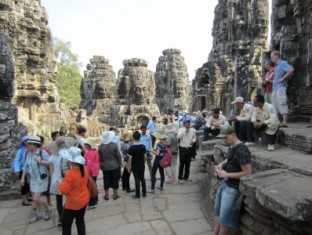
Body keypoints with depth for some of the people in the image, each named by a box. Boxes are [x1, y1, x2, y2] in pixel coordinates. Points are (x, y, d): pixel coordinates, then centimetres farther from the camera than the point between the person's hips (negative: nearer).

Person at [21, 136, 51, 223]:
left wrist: (40, 161, -28)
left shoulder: (42, 152, -18)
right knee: (34, 199, 14)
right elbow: (26, 166, 11)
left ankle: (48, 210, 18)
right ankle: (39, 214, 33)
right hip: (32, 179, 7)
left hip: (41, 178, -7)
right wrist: (23, 178, 10)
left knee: (36, 199, -7)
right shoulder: (29, 153, 3)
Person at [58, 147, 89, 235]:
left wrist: (60, 183, -1)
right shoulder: (85, 168, -6)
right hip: (84, 200, 7)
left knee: (66, 224, 11)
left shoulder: (70, 173, -26)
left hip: (73, 203, -7)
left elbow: (64, 191, -19)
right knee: (80, 220, 20)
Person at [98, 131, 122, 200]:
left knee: (106, 180, 11)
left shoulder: (100, 146, -8)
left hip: (105, 166, 2)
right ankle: (115, 194, 17)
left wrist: (101, 165, 13)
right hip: (115, 166, -2)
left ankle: (106, 195, 18)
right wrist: (120, 163, 4)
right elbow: (118, 155, -10)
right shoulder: (114, 145, -15)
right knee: (115, 180, 9)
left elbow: (100, 157, 0)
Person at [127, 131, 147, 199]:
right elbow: (145, 156, 2)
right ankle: (144, 193, 23)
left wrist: (129, 166, -3)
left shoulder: (131, 147, -16)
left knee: (137, 180, 4)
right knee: (142, 178, 15)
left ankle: (137, 195, 14)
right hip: (142, 165, 4)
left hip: (135, 166, -4)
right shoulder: (143, 146, -5)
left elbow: (130, 158, -13)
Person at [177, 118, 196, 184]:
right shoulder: (181, 129, -7)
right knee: (182, 163, 0)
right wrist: (185, 130, -25)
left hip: (190, 148, 4)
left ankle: (186, 177, 28)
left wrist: (193, 141, -8)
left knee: (188, 163, 13)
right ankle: (180, 178, 10)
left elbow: (194, 138, 14)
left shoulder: (193, 130, 4)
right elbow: (178, 137, -24)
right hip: (183, 148, -4)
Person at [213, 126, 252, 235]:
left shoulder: (241, 150, -24)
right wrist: (221, 164, 4)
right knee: (218, 212, 22)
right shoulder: (232, 147, 5)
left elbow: (247, 173, -26)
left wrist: (226, 174, -21)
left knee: (225, 219, 7)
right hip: (225, 184, 10)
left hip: (233, 188, -10)